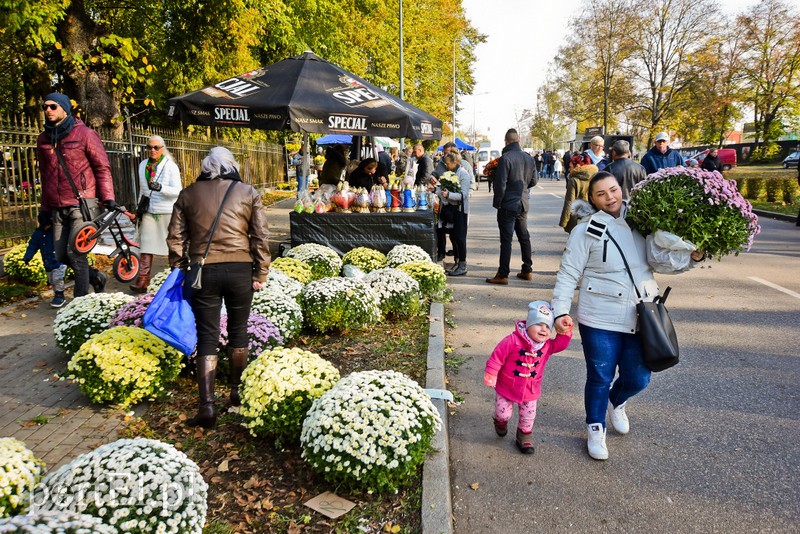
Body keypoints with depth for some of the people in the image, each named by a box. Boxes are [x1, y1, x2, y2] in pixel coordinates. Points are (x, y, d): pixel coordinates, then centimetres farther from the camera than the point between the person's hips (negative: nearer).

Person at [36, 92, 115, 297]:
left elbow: (102, 167, -3)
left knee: (75, 254, -7)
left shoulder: (84, 134, -3)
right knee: (61, 255, 6)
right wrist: (45, 208, 21)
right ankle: (96, 277, 29)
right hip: (58, 208, 6)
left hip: (81, 204, -6)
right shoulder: (43, 139, 13)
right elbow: (45, 176, 20)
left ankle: (81, 300, 5)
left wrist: (107, 197, -13)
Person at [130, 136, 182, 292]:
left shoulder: (171, 166, -7)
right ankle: (142, 281, -3)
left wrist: (160, 187, -31)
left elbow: (178, 190, -15)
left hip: (167, 213, -5)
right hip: (149, 212, 5)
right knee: (146, 245, -2)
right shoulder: (143, 165, 12)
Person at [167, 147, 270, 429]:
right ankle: (236, 391, 29)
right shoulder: (248, 193, 5)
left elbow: (175, 238, 7)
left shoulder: (188, 194, 9)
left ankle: (207, 405, -2)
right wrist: (260, 275, 4)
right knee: (238, 331, 16)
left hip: (203, 270, 0)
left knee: (207, 338, 4)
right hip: (240, 270, 0)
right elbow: (260, 238, 0)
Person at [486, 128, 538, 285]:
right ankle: (527, 270, 24)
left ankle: (503, 275, -1)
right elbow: (534, 180, 14)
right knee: (524, 237, 16)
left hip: (508, 205, -7)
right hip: (523, 204, 7)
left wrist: (497, 203, -7)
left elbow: (500, 184, -17)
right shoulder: (529, 158, 6)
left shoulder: (506, 158, -16)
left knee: (506, 239, -4)